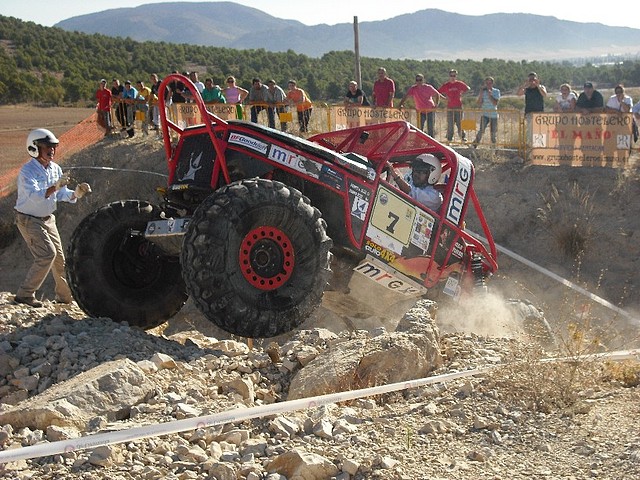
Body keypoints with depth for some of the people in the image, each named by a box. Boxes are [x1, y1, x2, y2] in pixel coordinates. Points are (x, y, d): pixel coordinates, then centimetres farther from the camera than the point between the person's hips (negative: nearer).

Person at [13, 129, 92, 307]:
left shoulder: (55, 169, 1)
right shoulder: (27, 171, -22)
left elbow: (62, 195, 3)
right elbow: (35, 196, -35)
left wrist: (76, 193, -17)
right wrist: (54, 187, -49)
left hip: (48, 219, 8)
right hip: (29, 220, -8)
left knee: (59, 256, 11)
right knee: (47, 254, -20)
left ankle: (65, 295, 26)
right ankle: (24, 294, -12)